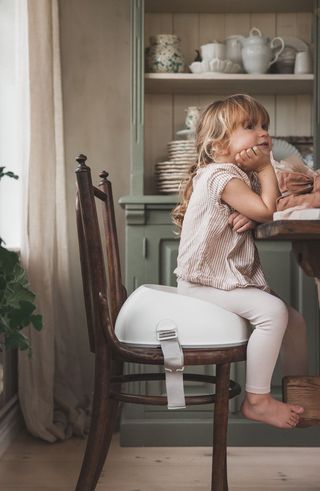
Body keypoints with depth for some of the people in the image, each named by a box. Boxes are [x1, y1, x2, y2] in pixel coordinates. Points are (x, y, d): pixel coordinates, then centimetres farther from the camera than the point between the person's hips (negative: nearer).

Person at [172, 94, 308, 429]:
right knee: (273, 311, -27)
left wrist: (250, 216, -15)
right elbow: (266, 210, -23)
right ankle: (257, 401, -16)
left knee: (294, 320, 9)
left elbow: (259, 211, 8)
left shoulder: (243, 175, 15)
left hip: (232, 279, 10)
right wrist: (266, 166, -11)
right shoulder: (222, 175, -17)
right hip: (203, 284, -10)